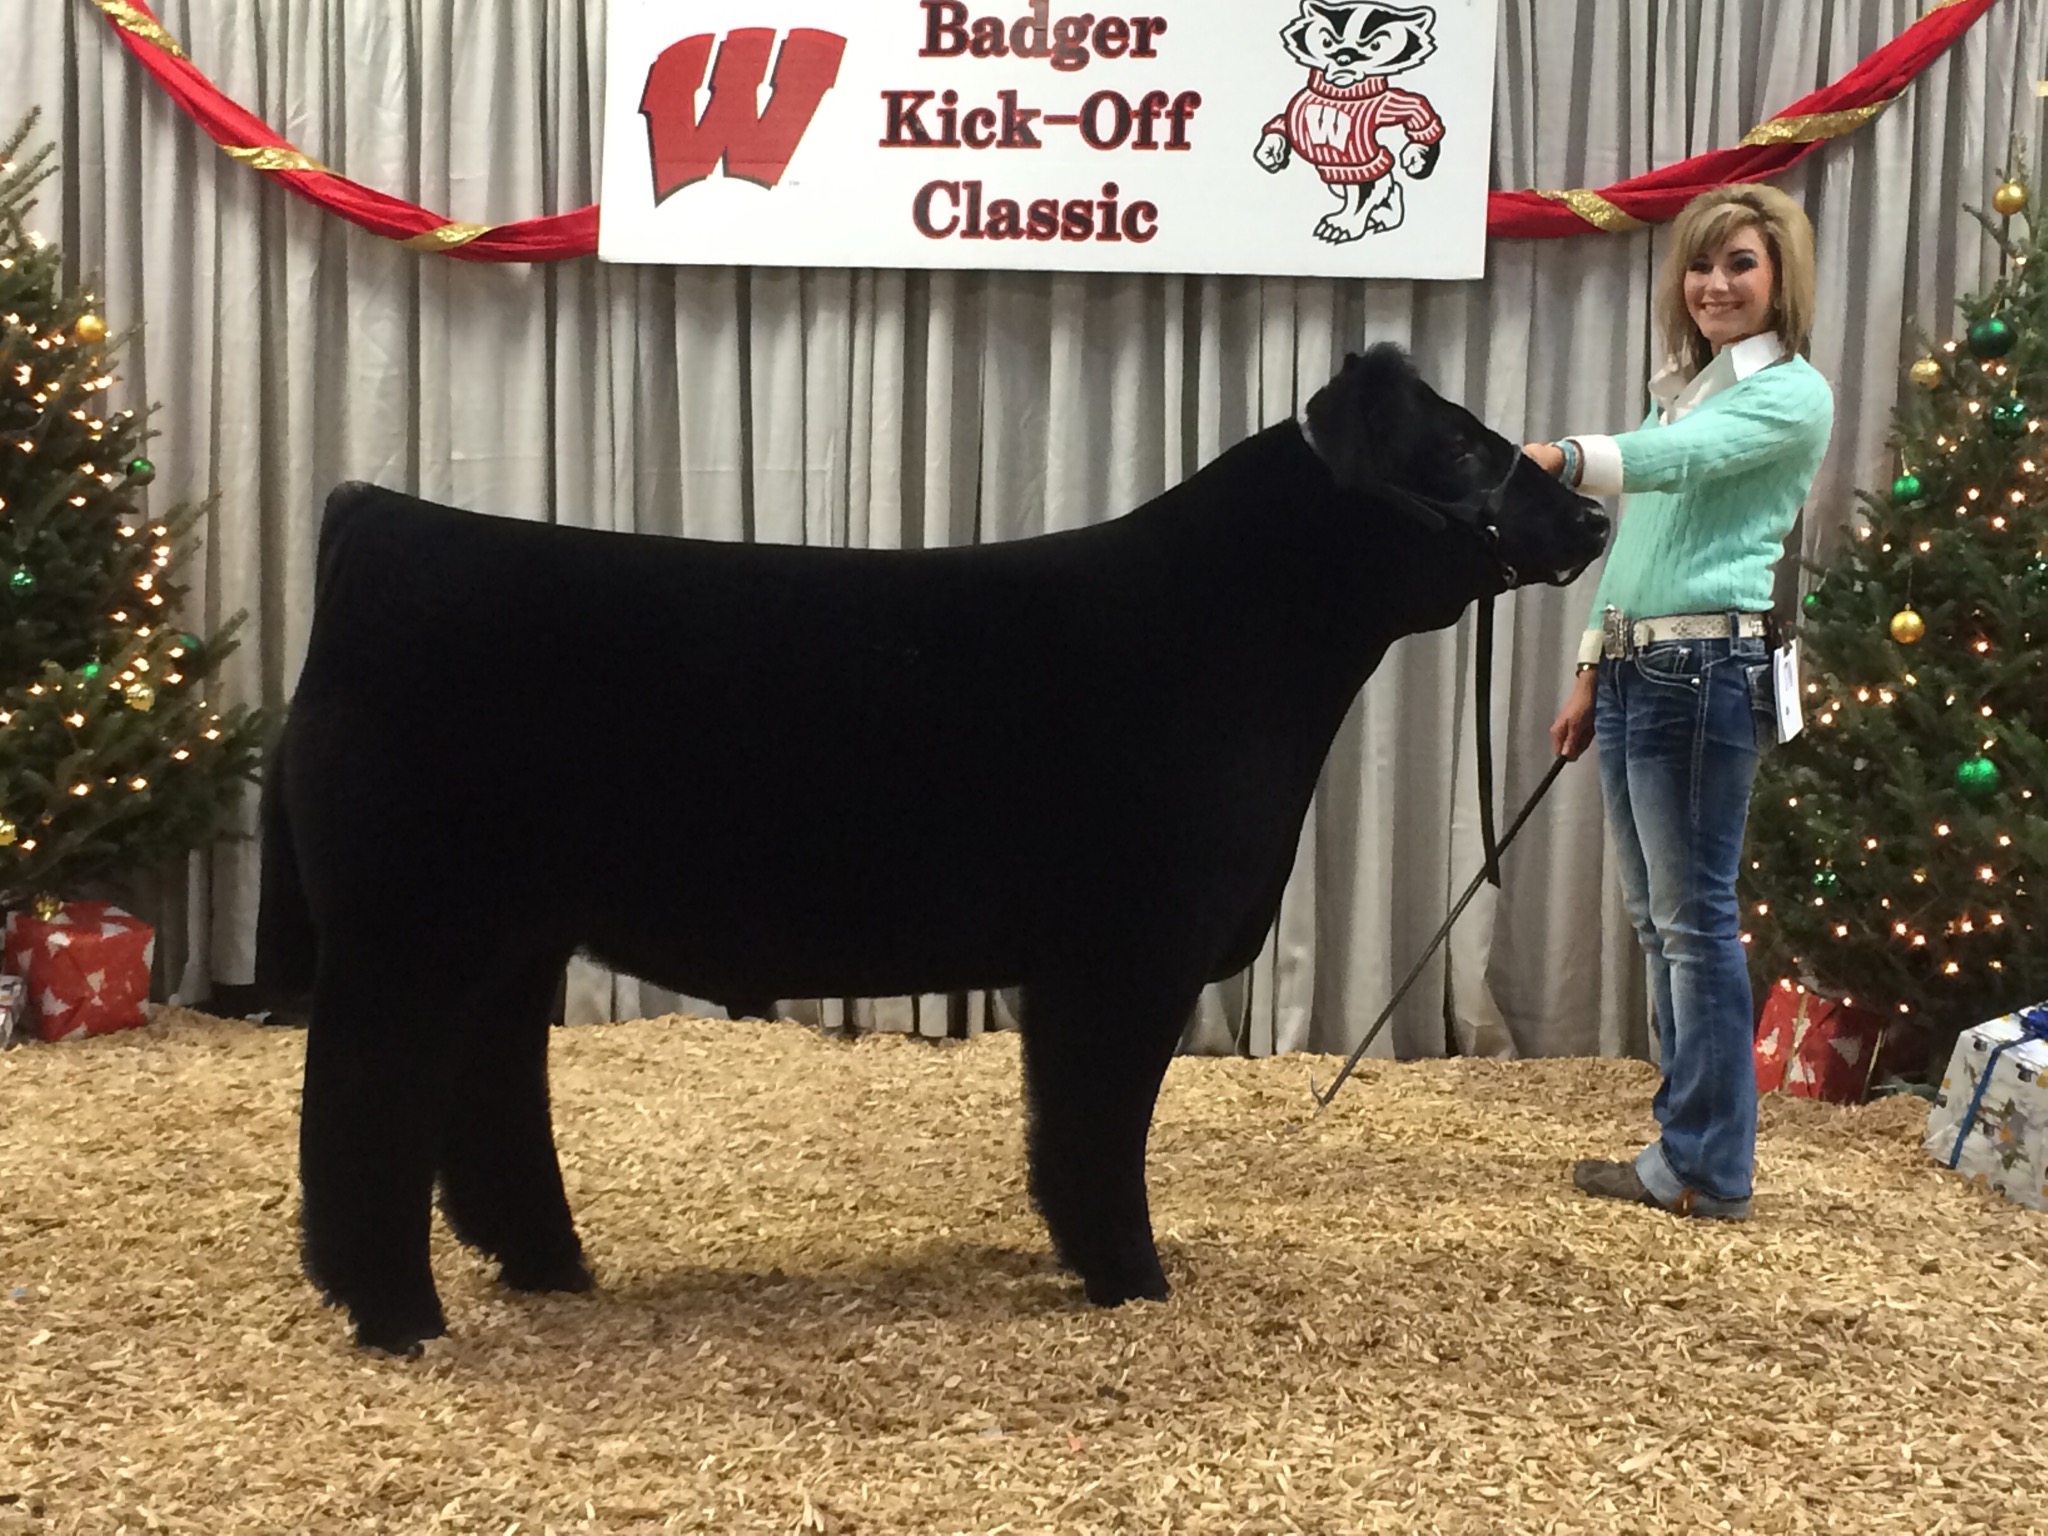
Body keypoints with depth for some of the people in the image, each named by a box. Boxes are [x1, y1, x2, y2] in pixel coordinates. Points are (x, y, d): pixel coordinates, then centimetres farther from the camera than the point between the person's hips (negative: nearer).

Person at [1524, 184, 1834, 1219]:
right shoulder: (1676, 390, 21)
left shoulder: (1792, 395, -5)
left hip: (1708, 669, -9)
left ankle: (1708, 1168, 4)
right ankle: (1686, 1146, 20)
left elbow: (1684, 460, -25)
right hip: (1636, 667, 9)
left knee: (1695, 920, -5)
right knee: (1657, 921, 11)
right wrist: (1593, 672, 20)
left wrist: (1565, 458, -41)